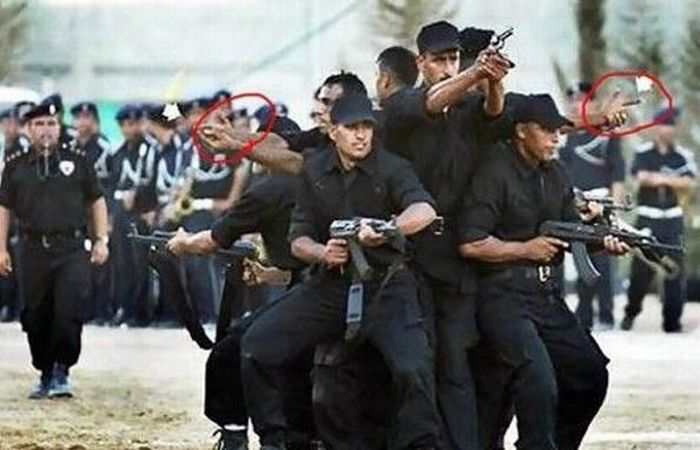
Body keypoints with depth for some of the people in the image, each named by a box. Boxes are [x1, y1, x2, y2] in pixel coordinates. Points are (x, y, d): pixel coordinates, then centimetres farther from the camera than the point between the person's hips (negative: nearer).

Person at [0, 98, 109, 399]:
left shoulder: (77, 163, 9)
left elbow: (96, 202, 12)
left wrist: (101, 241, 4)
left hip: (71, 249, -2)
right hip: (34, 252, 2)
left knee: (69, 311, -15)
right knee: (36, 317, 4)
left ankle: (61, 370, -3)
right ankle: (45, 374, 16)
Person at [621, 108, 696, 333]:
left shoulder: (683, 156, 5)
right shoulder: (643, 153, 2)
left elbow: (688, 184, -6)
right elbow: (642, 178, -12)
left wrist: (661, 179, -15)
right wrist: (674, 180, -12)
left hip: (673, 219, 1)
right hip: (647, 218, -1)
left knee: (675, 271, -2)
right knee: (641, 269, -2)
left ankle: (672, 321, 2)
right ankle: (631, 313, 18)